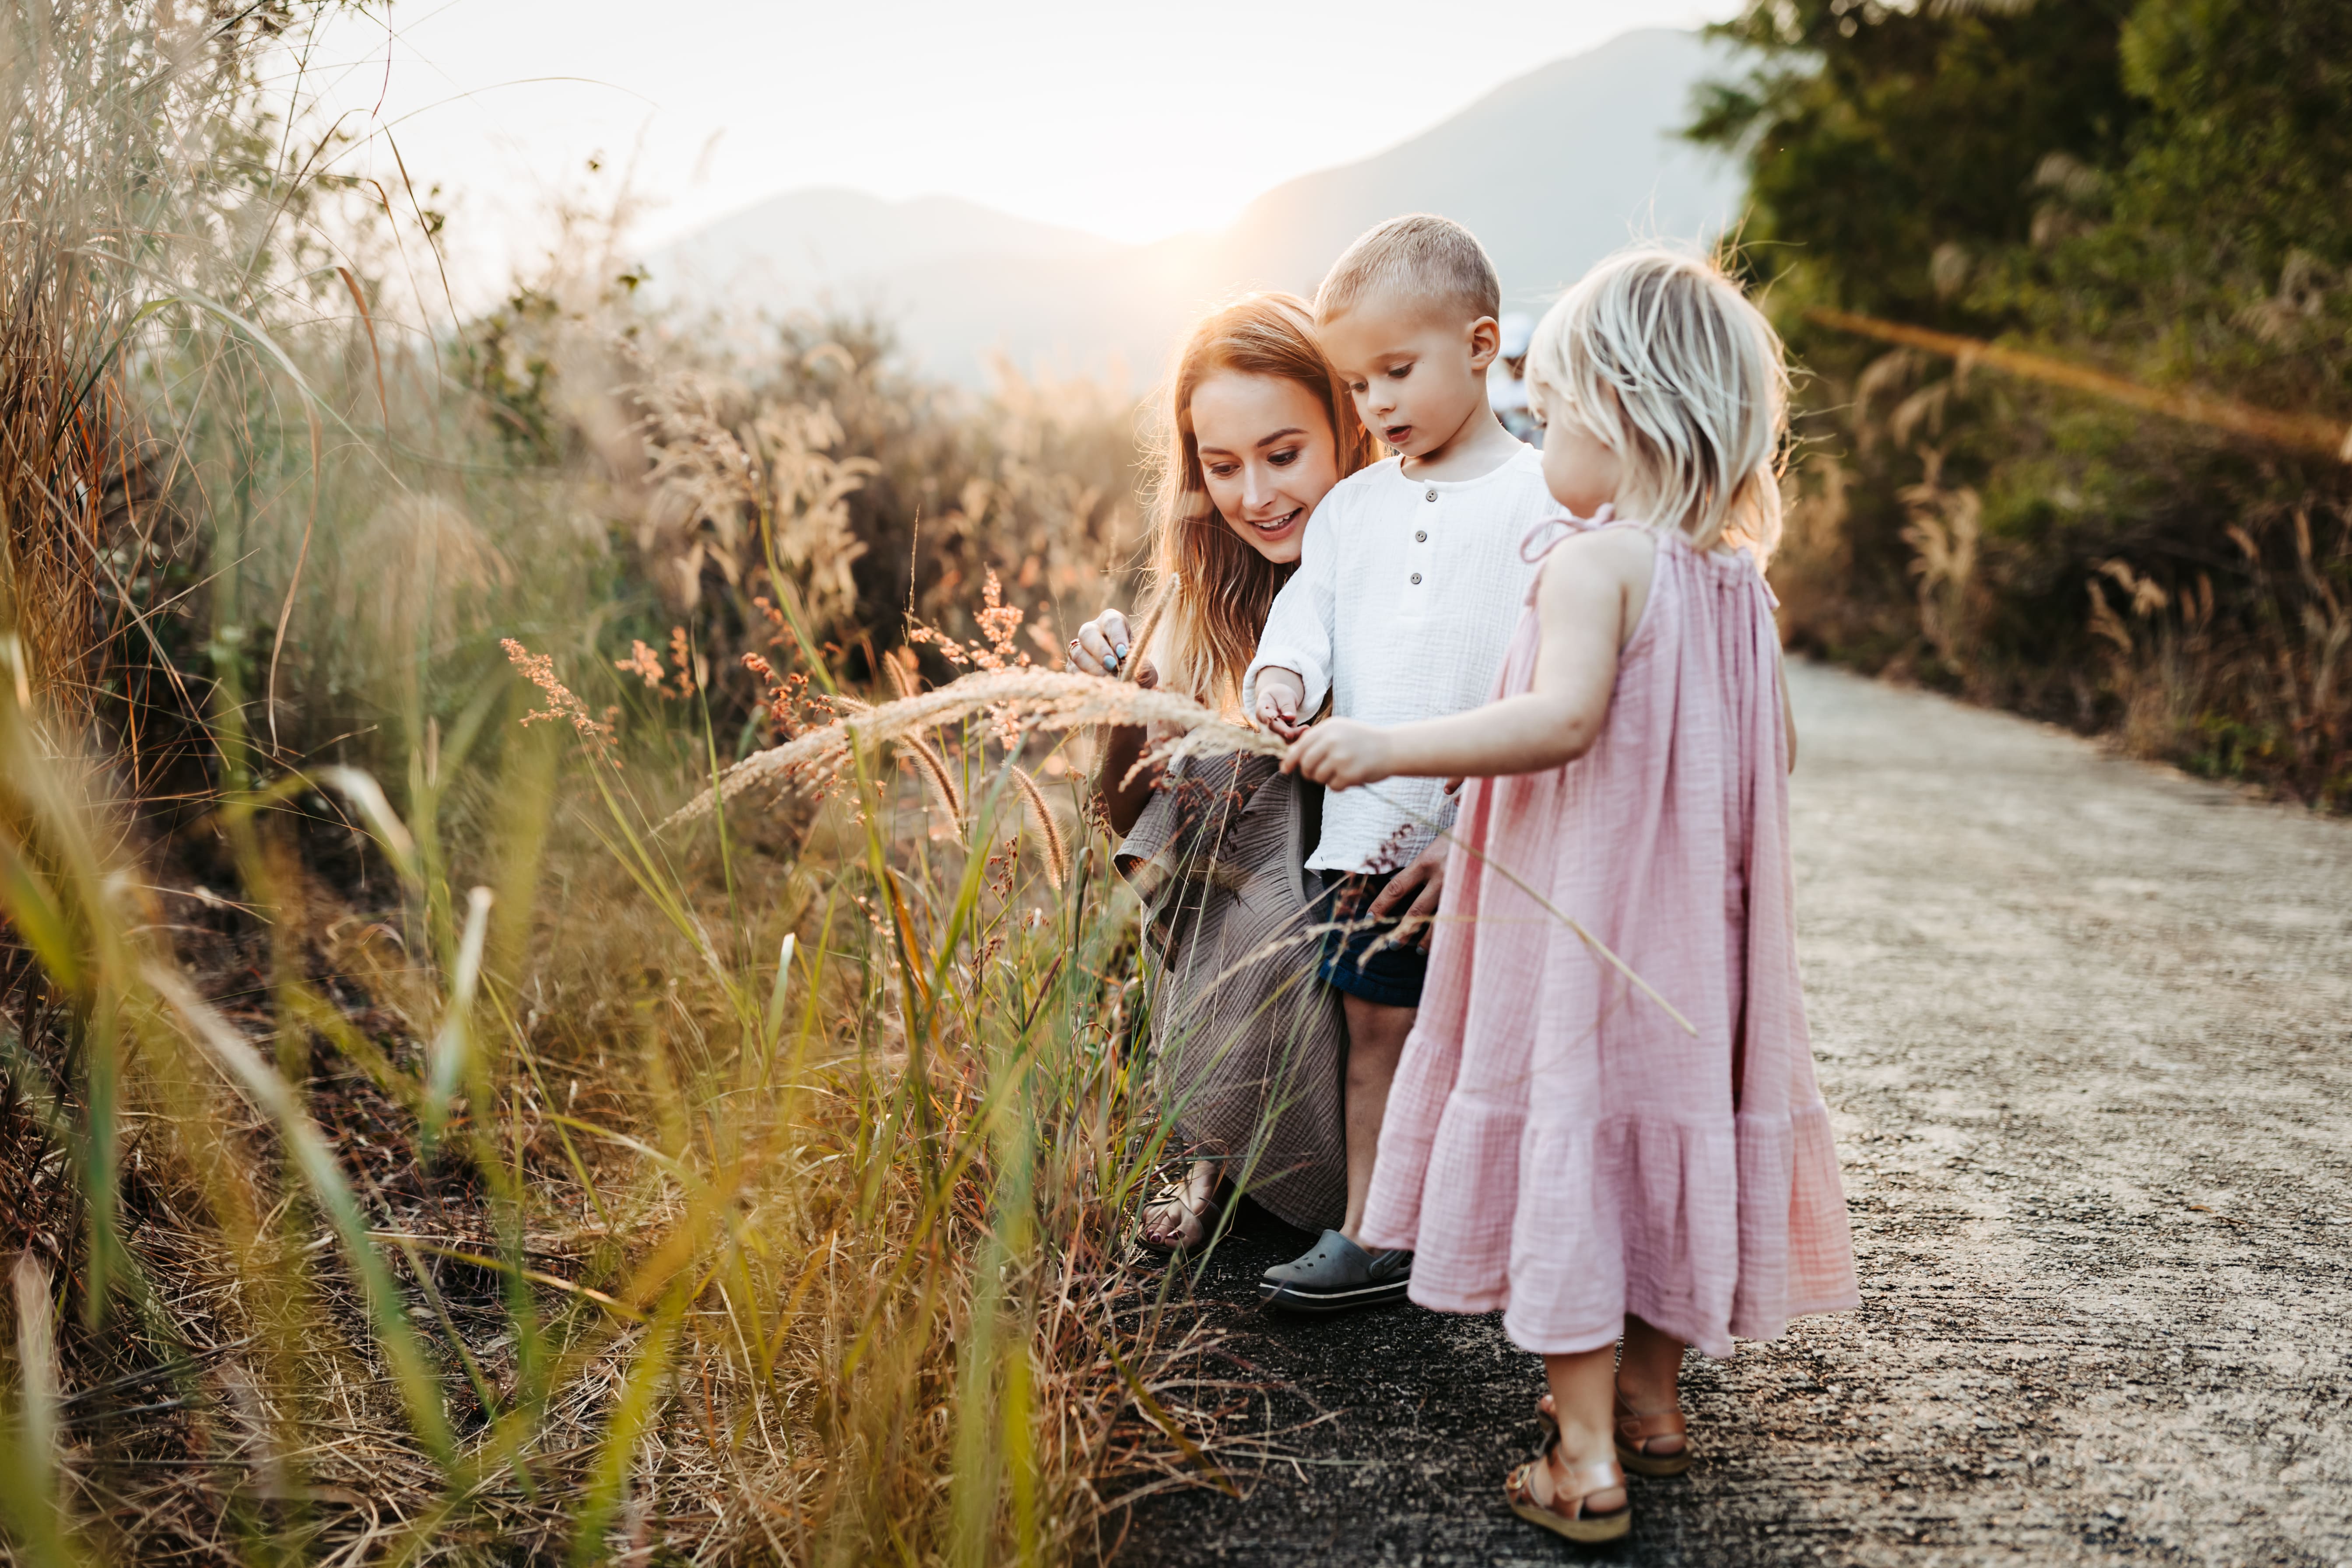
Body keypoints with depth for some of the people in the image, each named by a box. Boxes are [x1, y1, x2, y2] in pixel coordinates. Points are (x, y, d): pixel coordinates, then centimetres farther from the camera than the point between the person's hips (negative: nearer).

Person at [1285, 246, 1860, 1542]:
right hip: (1689, 928, 8)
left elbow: (1562, 719, -30)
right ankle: (1651, 1401, 32)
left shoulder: (1592, 564, -16)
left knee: (1571, 1139, -1)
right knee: (1658, 1129, 17)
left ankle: (1584, 1458, 4)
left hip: (1579, 928, -8)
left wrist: (1391, 747, -29)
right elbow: (1773, 750, 14)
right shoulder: (1739, 581, 8)